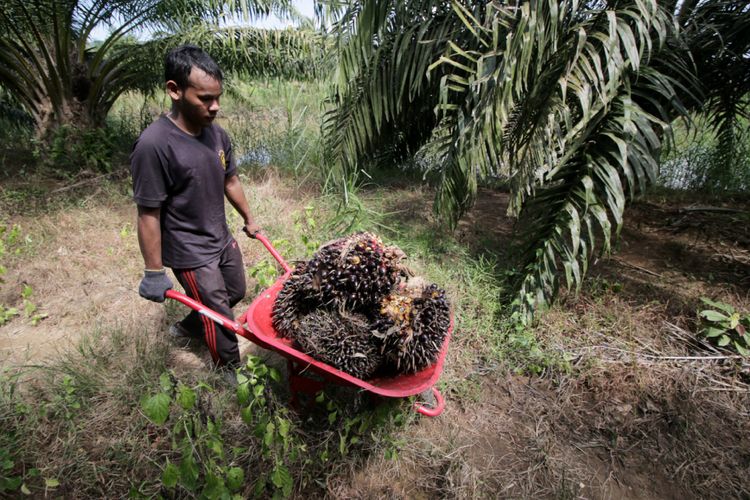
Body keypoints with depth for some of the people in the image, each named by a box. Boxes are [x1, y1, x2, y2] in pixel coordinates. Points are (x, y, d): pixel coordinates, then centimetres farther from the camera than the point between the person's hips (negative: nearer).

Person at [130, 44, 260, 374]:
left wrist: (248, 219, 19)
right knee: (221, 321, 5)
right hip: (190, 254, -7)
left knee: (236, 293, 26)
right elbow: (148, 215, -20)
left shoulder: (216, 134, -3)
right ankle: (230, 378, 31)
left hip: (223, 239, 8)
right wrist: (154, 273, -15)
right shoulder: (153, 145, -25)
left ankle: (187, 326, 51)